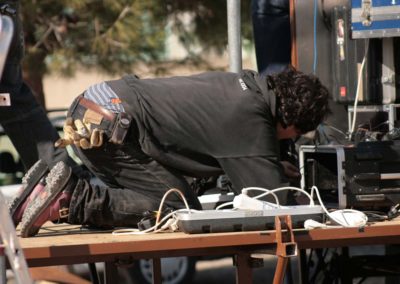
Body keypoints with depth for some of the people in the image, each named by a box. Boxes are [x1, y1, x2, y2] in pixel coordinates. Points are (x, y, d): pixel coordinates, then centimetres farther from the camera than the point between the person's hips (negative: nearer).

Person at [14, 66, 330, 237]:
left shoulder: (249, 83, 12)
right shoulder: (251, 119, -14)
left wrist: (277, 168, 24)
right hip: (106, 129, -10)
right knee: (181, 210, -9)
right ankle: (72, 198, -18)